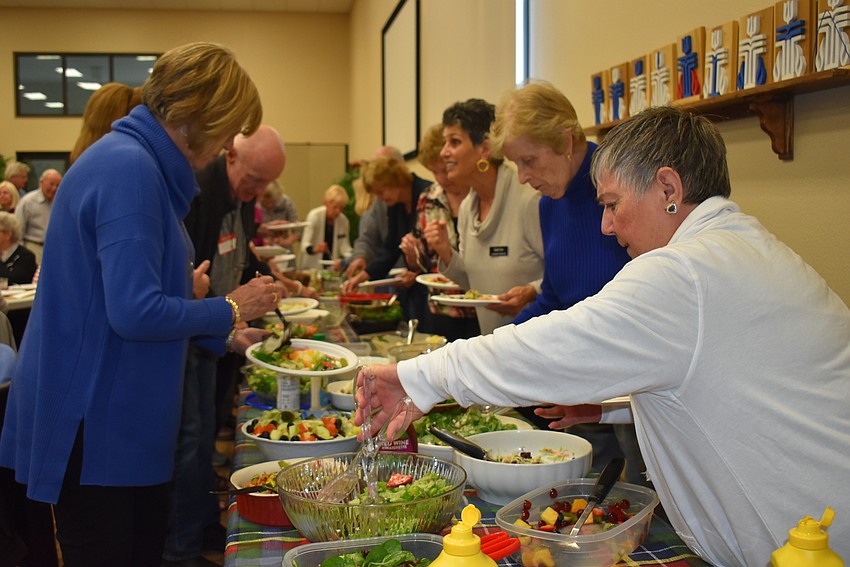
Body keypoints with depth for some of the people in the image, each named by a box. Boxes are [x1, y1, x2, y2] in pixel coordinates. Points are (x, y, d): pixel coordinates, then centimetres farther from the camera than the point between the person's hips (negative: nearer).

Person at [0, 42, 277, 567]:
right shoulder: (129, 169, -21)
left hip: (126, 415, 10)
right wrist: (230, 310, -12)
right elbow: (136, 312, -26)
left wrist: (226, 338, 15)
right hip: (93, 424, -10)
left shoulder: (137, 163, 10)